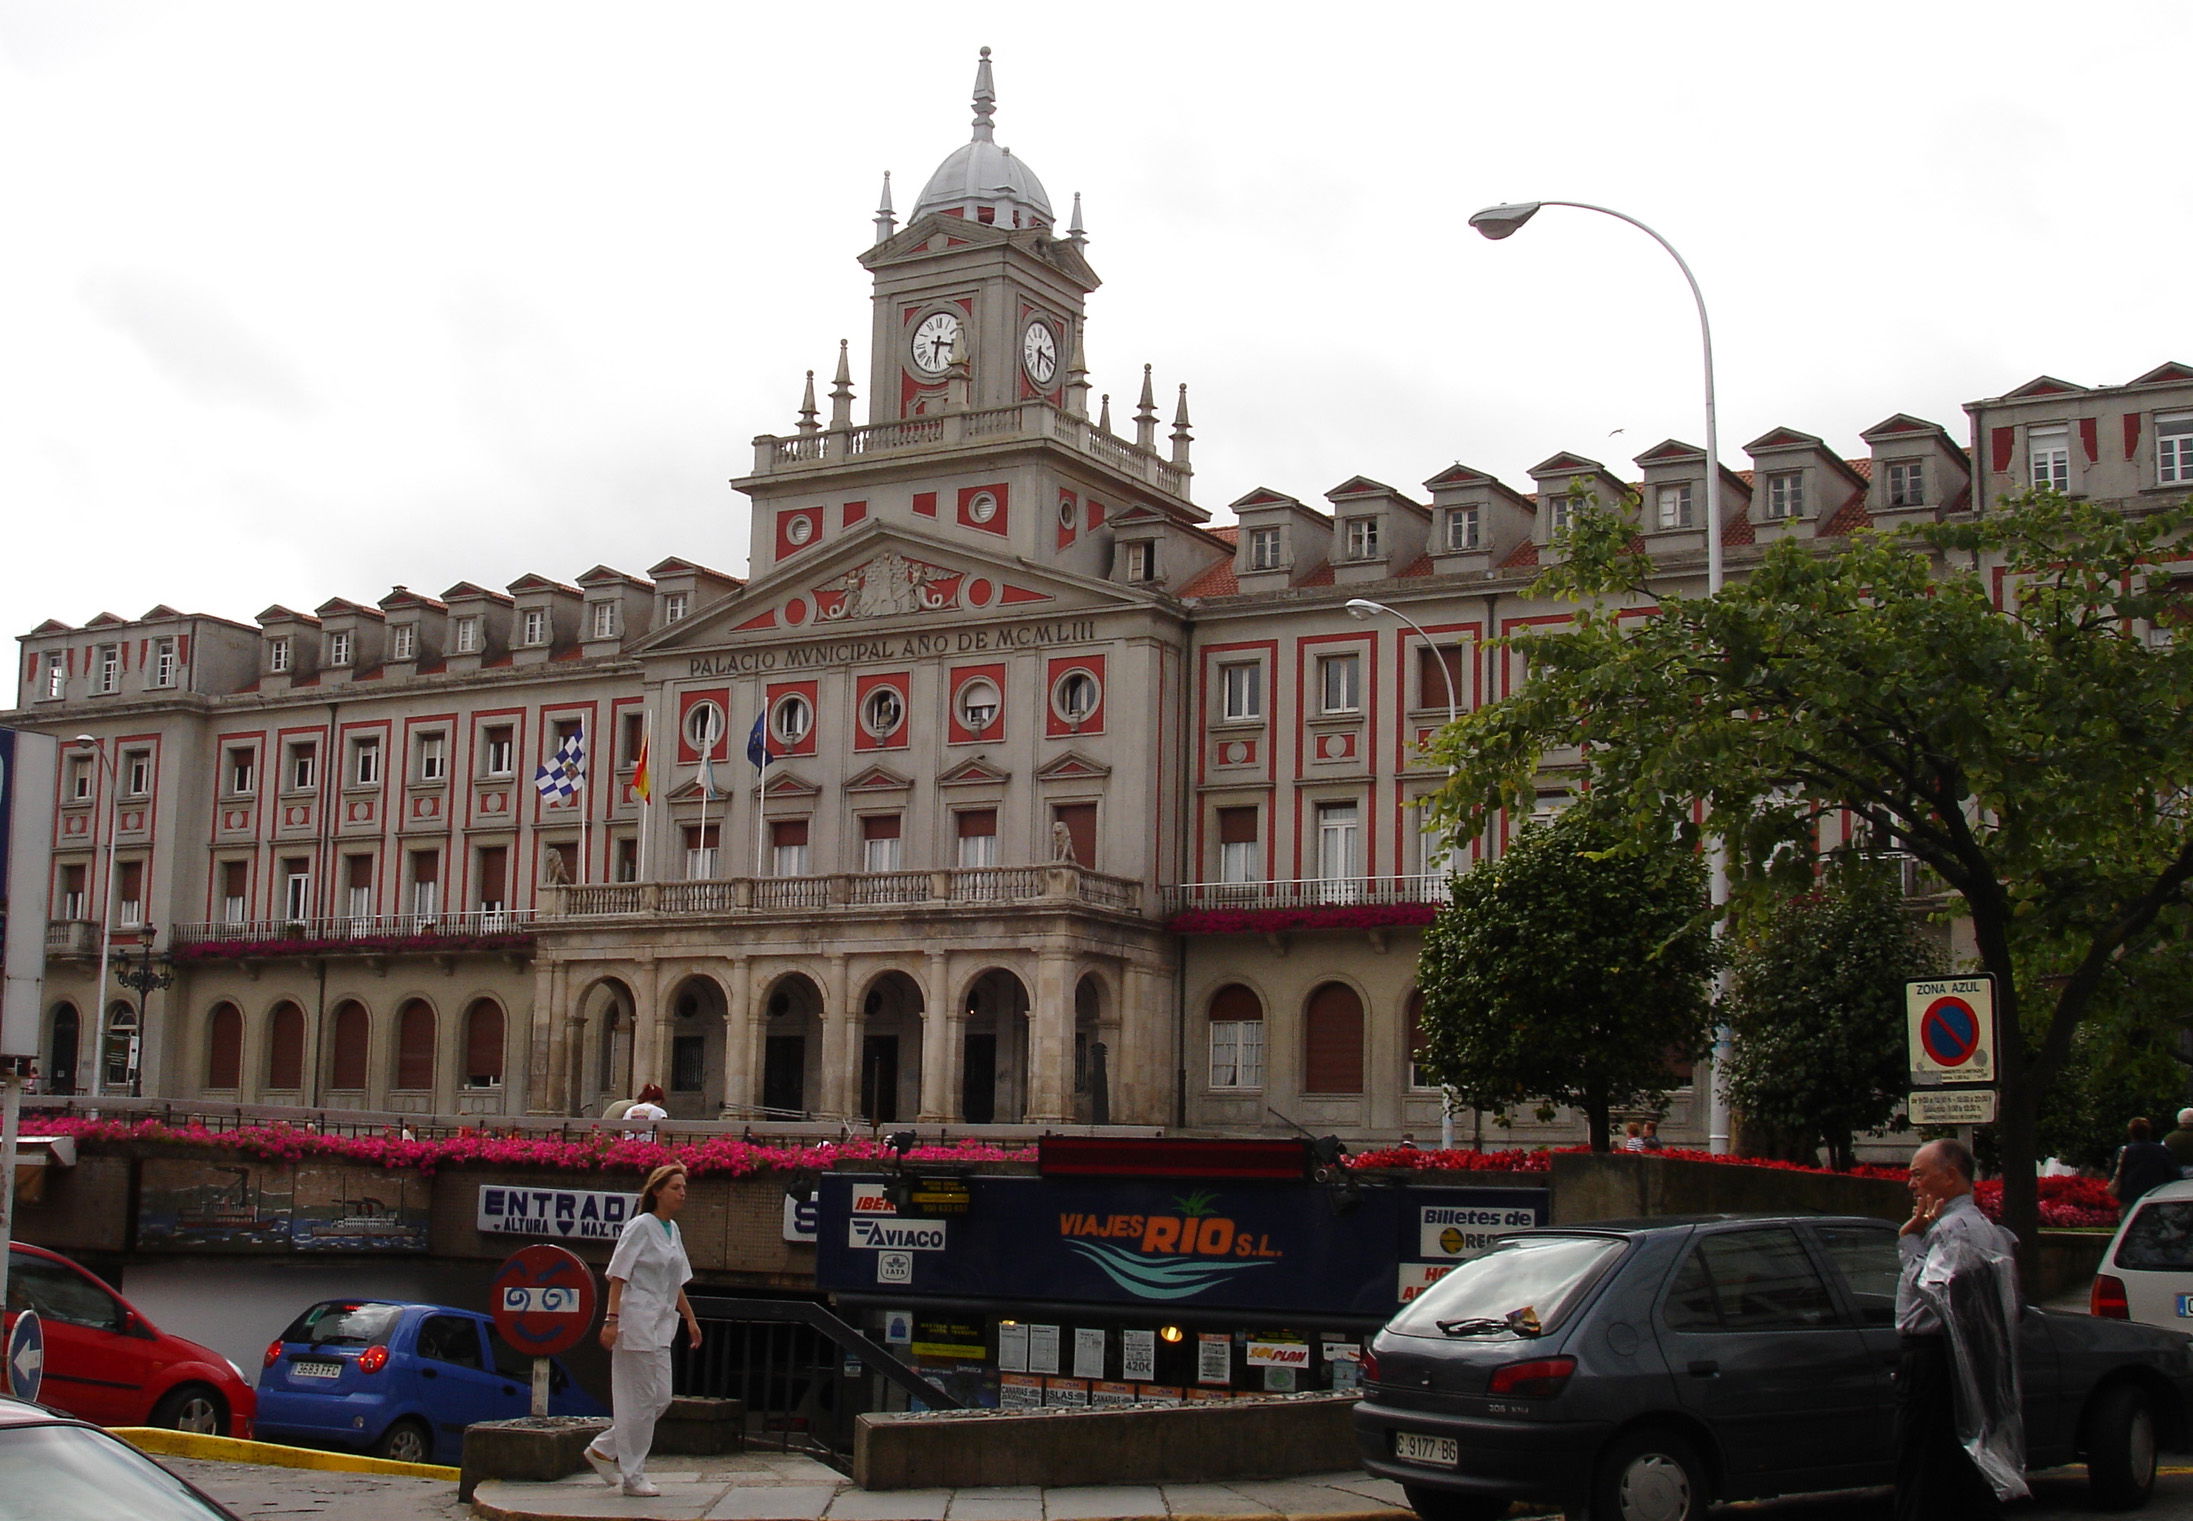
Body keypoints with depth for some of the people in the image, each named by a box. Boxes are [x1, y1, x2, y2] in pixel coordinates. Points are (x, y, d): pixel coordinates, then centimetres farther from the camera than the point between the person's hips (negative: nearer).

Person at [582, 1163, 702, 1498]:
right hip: (637, 1323, -9)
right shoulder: (641, 1226, -10)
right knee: (640, 1400, -3)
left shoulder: (672, 1230, 14)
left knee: (661, 1399, 8)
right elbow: (618, 1276, -13)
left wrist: (690, 1319, 20)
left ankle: (603, 1450, 20)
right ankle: (633, 1475, 7)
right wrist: (611, 1320, -20)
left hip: (660, 1326, 9)